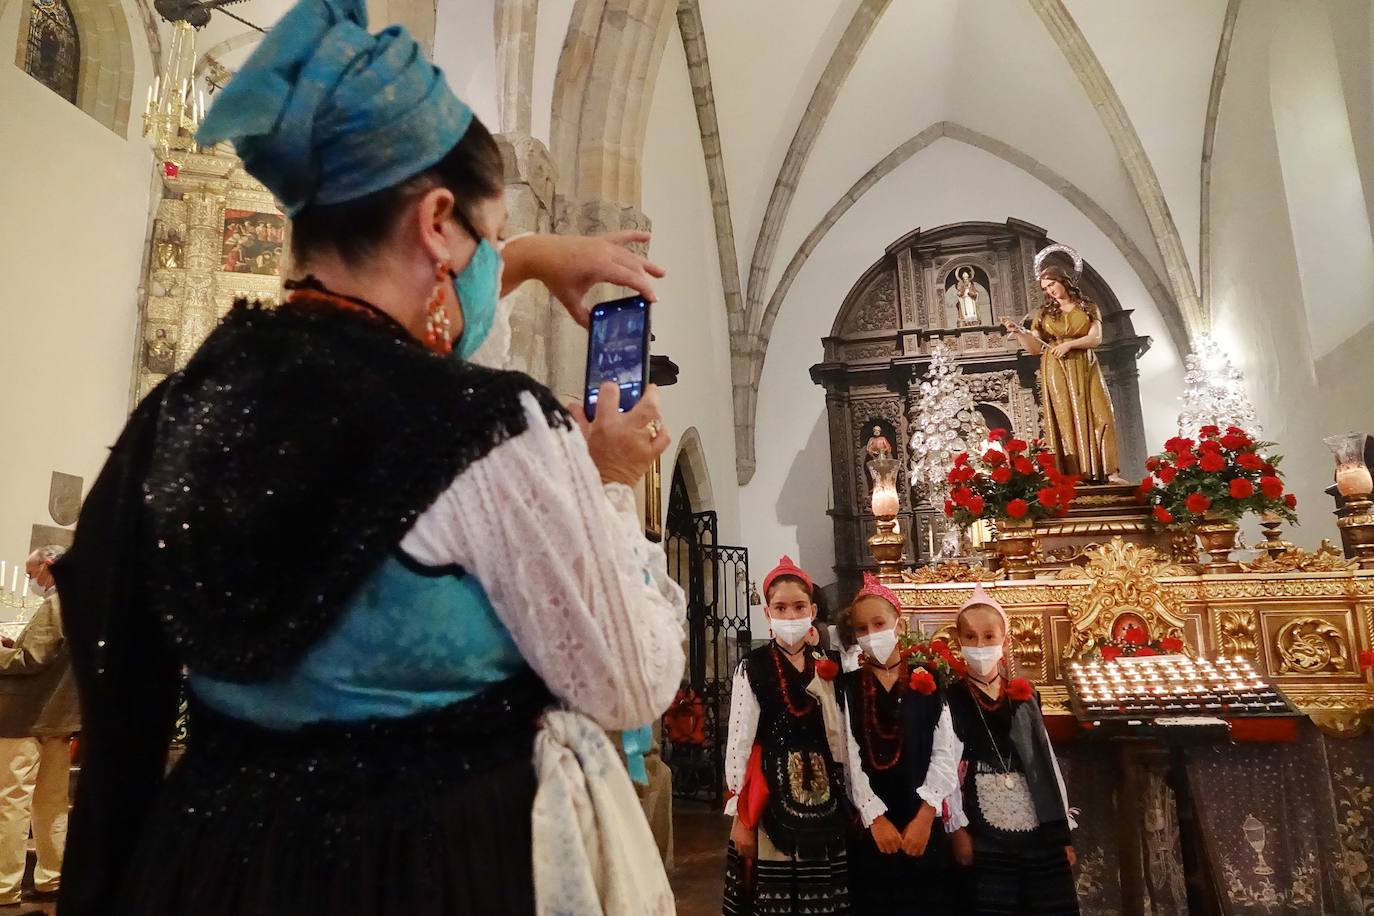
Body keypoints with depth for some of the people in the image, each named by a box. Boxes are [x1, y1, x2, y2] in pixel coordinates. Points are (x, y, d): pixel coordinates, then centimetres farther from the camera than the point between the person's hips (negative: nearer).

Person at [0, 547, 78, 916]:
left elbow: (30, 659, -19)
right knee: (51, 803, 12)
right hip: (59, 715, 9)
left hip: (31, 717, -9)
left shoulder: (57, 604, -14)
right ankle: (49, 882, 19)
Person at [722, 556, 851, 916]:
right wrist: (741, 813, -9)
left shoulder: (826, 667, 6)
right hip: (772, 789, -4)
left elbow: (837, 737, 11)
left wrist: (846, 797, 10)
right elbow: (739, 742, -8)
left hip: (822, 788, 4)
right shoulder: (752, 668, -8)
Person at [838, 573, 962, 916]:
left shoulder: (929, 683, 3)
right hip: (870, 828, 0)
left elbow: (945, 753, -2)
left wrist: (925, 815, -10)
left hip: (924, 824, 1)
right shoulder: (847, 687, 2)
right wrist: (875, 817, -12)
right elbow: (849, 756, -5)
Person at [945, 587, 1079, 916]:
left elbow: (1047, 762, 13)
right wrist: (957, 828, -10)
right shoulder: (951, 700, -1)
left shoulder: (1025, 695, 10)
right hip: (985, 836, -3)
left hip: (1039, 830, 4)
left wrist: (1064, 832, 11)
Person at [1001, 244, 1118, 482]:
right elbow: (1035, 348, 4)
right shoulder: (1044, 313, 11)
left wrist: (1069, 344, -17)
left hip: (1085, 370, 0)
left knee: (1097, 416, -8)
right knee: (1065, 420, -7)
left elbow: (1096, 338, -3)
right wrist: (1018, 332, -11)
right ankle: (1076, 475, -10)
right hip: (1056, 372, 0)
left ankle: (1107, 472, -8)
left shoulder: (1089, 308, 10)